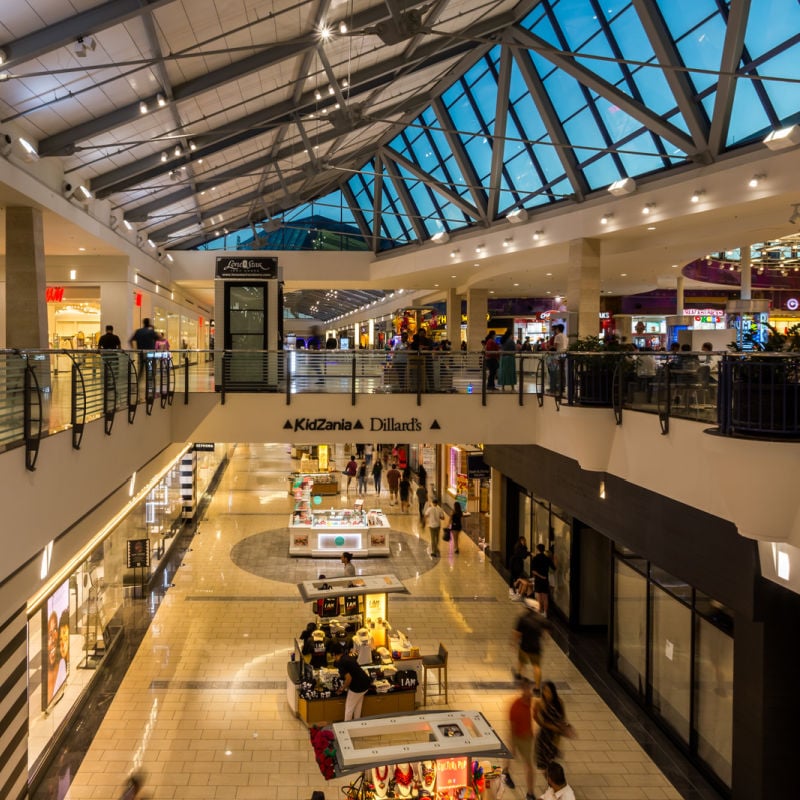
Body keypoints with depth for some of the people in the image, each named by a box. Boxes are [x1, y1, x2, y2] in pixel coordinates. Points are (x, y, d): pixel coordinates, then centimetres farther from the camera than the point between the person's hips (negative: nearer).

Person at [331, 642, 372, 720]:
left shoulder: (340, 663, -17)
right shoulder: (348, 657, 9)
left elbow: (349, 678, -24)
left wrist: (343, 688, -6)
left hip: (357, 686, -8)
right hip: (365, 682, 8)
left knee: (349, 709, 12)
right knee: (357, 707, 24)